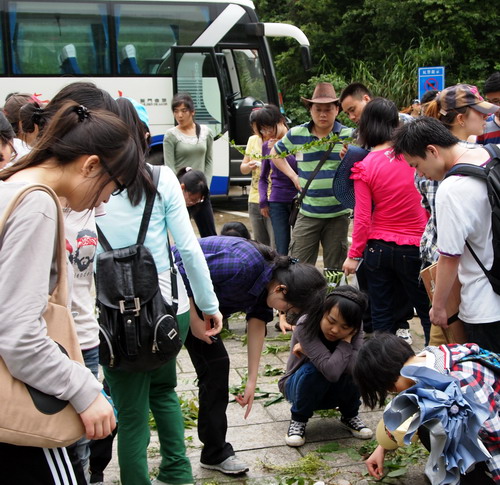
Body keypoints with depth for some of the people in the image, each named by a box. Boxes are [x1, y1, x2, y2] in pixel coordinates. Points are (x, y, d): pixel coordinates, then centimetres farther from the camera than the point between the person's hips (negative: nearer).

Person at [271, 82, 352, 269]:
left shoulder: (348, 135, -3)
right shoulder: (296, 134, 2)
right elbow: (275, 153, 18)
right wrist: (293, 176, 7)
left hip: (338, 213, -1)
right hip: (307, 213, 1)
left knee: (335, 269, 10)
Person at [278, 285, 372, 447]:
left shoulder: (354, 330, -17)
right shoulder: (305, 327, -31)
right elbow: (331, 371, -42)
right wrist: (346, 342, -32)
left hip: (336, 390, 3)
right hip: (300, 386, -3)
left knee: (354, 369, -29)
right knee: (313, 369, -36)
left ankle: (350, 415, 0)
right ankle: (298, 419, -9)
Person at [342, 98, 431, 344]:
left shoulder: (364, 167, -10)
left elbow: (362, 218, -9)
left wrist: (354, 255, -1)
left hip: (378, 249, 0)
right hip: (414, 247, 0)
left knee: (381, 314, 11)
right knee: (427, 311, 12)